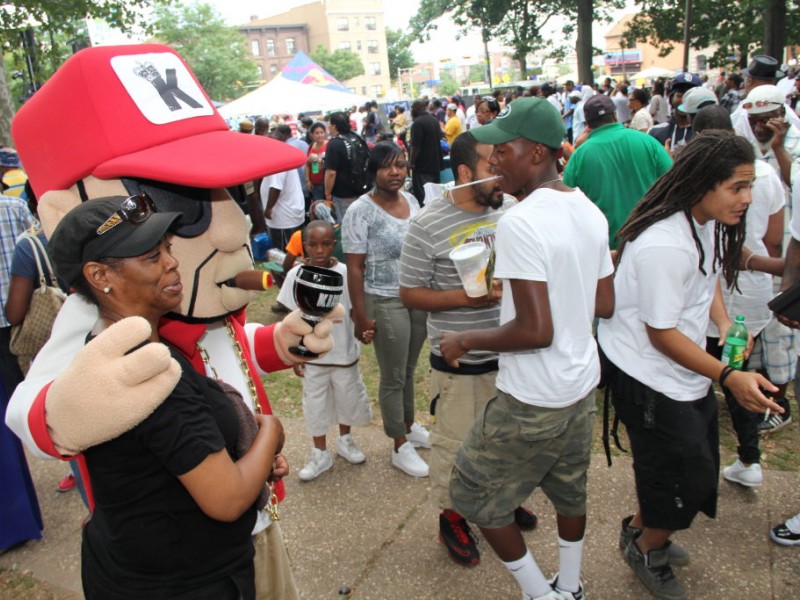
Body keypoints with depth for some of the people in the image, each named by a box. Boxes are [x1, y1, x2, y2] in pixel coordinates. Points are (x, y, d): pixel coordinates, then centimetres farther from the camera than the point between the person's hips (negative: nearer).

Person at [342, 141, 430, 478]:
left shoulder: (411, 200, 5)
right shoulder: (360, 212, -14)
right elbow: (354, 268, -13)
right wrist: (361, 316, -15)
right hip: (386, 303, -6)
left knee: (409, 370, 20)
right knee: (393, 378, 7)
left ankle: (410, 426, 41)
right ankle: (400, 447, 24)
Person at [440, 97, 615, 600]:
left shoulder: (519, 223, -24)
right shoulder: (590, 211, 3)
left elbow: (536, 331, -27)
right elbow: (605, 305, 9)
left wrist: (464, 341, -14)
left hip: (534, 401, -9)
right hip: (583, 386, 9)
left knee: (475, 495, 12)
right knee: (570, 489, 25)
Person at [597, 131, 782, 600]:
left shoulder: (706, 223, -1)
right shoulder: (664, 246, -31)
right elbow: (661, 334, -25)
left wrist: (723, 321, 2)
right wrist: (729, 377, -24)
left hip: (687, 372, 10)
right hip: (652, 380, -9)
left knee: (696, 468, 21)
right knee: (686, 477, 4)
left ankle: (640, 532, 45)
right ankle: (647, 551, 34)